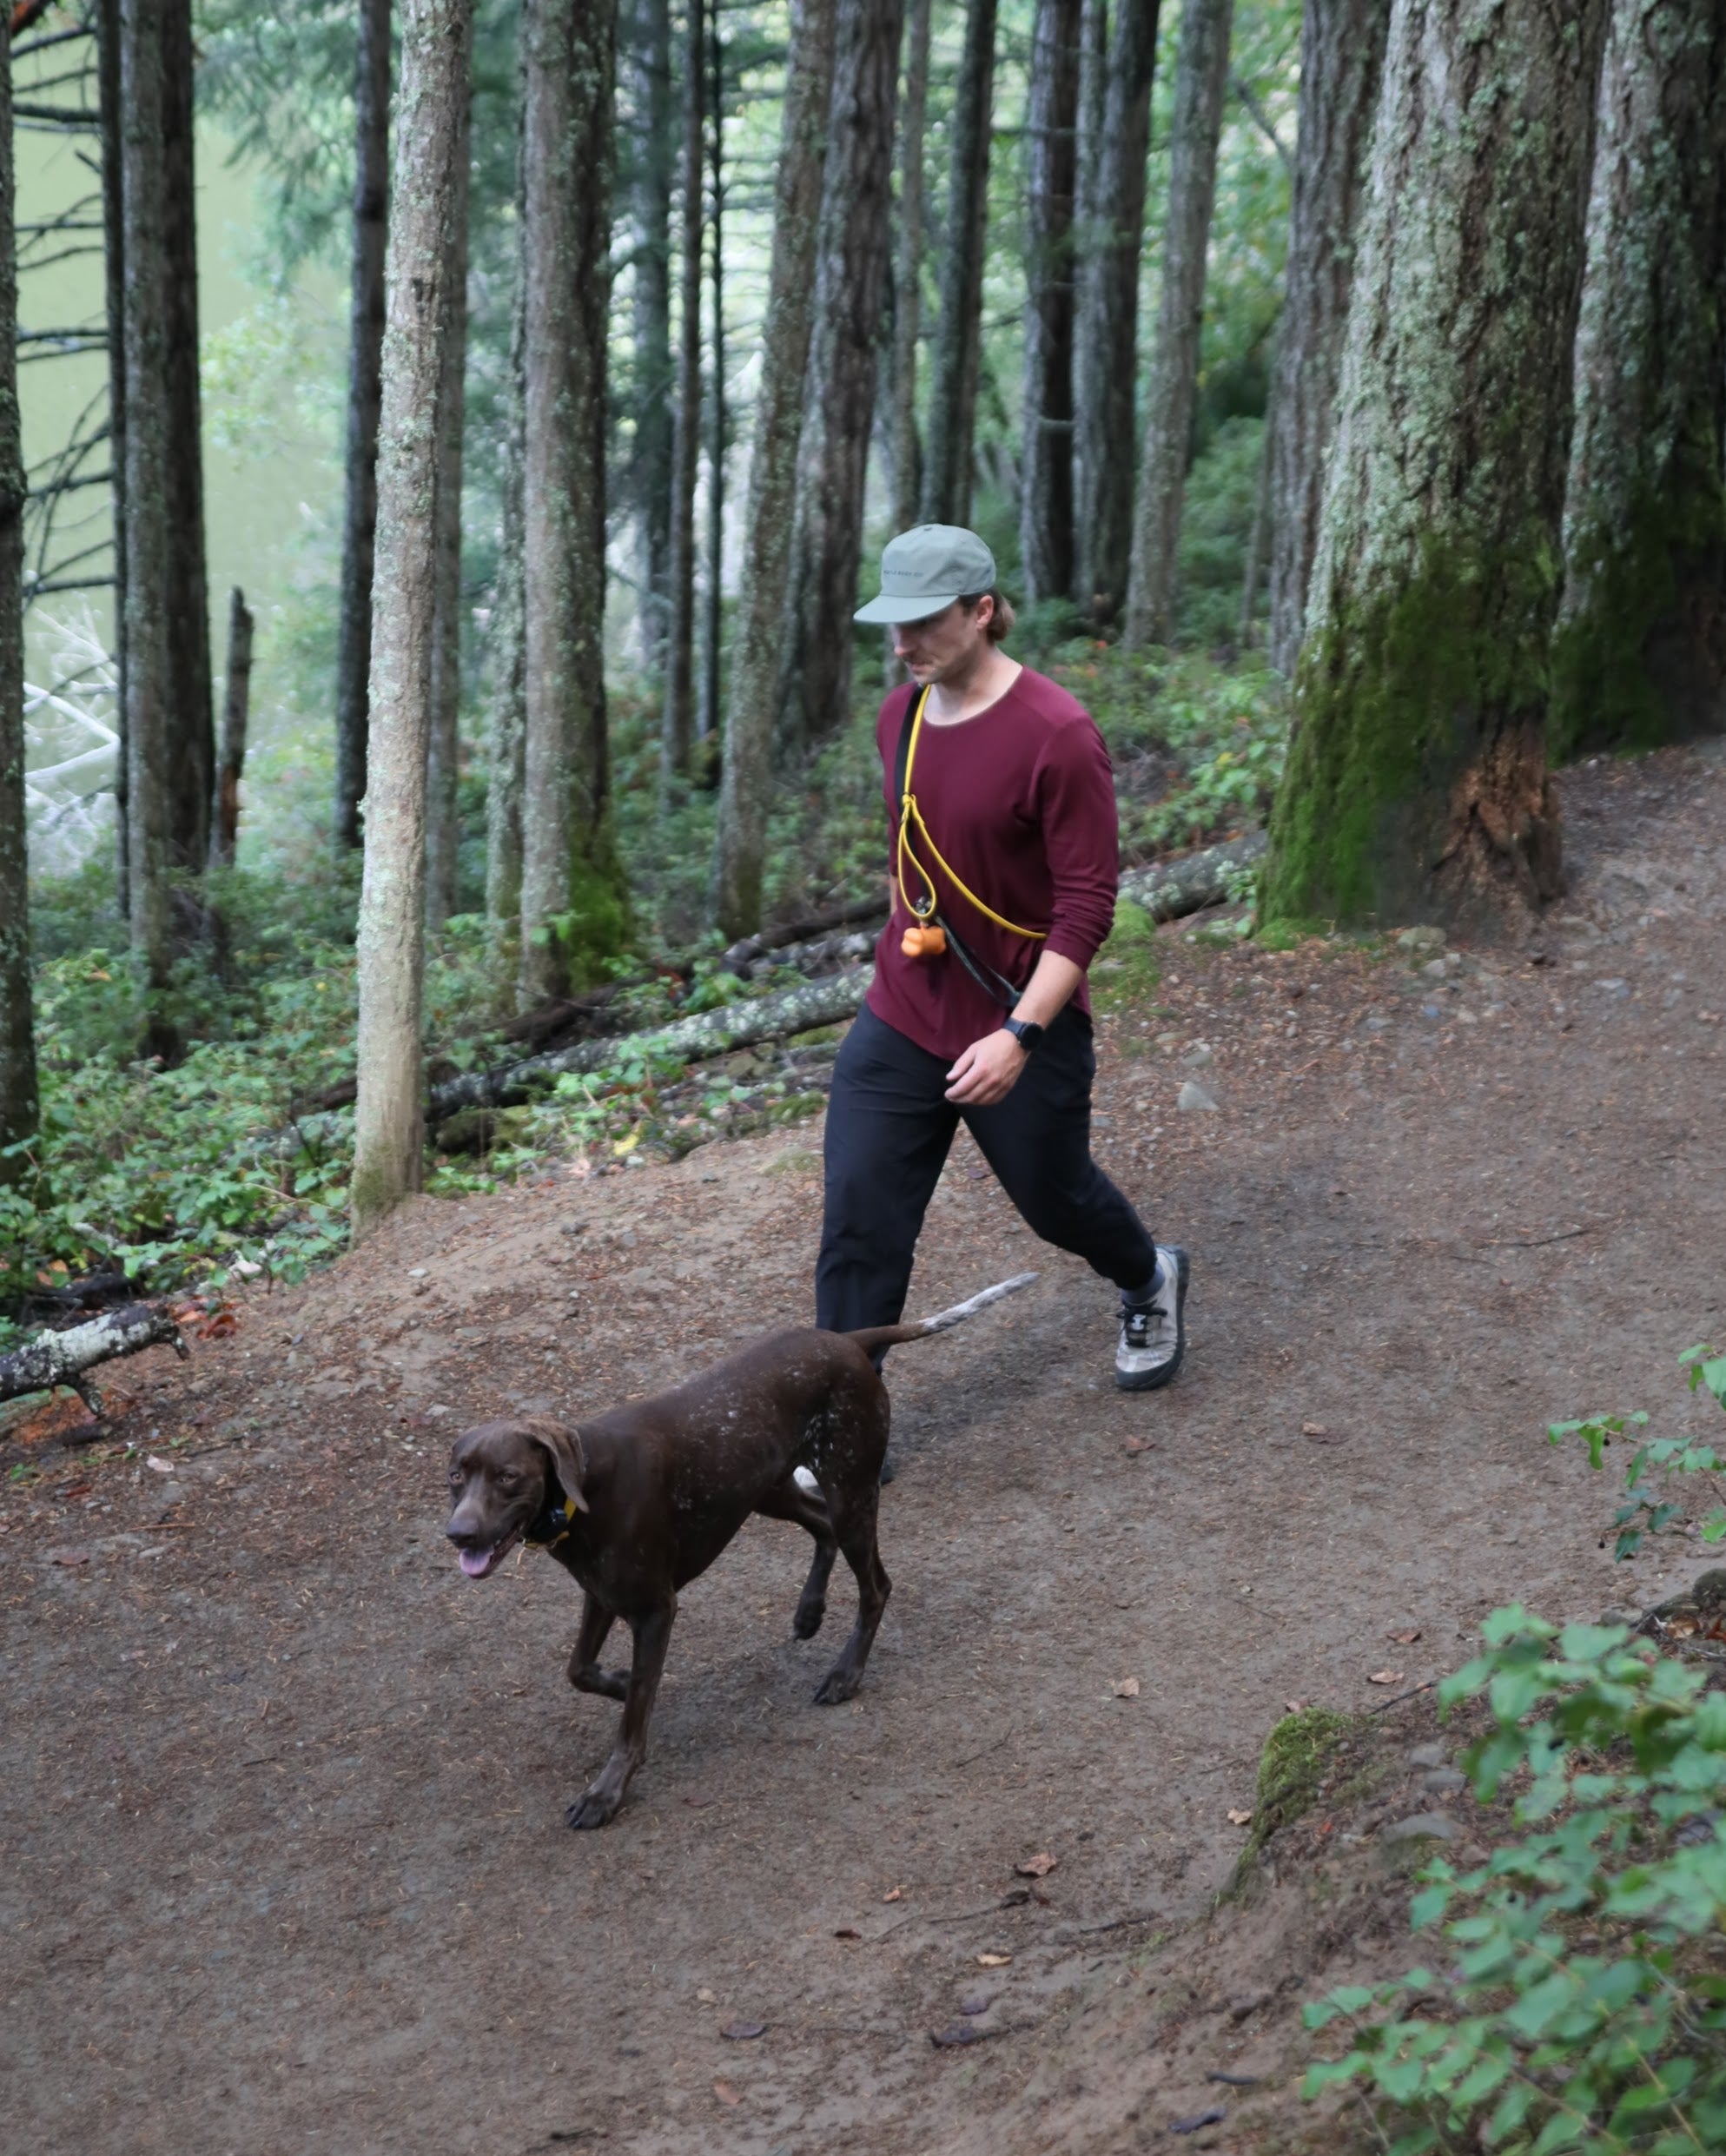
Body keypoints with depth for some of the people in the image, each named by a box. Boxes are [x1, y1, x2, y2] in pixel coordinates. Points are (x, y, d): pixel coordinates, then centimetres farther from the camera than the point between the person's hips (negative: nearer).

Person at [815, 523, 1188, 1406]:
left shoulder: (1056, 735, -20)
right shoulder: (898, 716, 1)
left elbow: (1086, 906, -20)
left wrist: (1019, 1036, -26)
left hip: (1022, 1028, -5)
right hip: (900, 1018, 5)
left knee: (1054, 1197, 18)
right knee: (857, 1221, -4)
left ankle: (1149, 1283, 52)